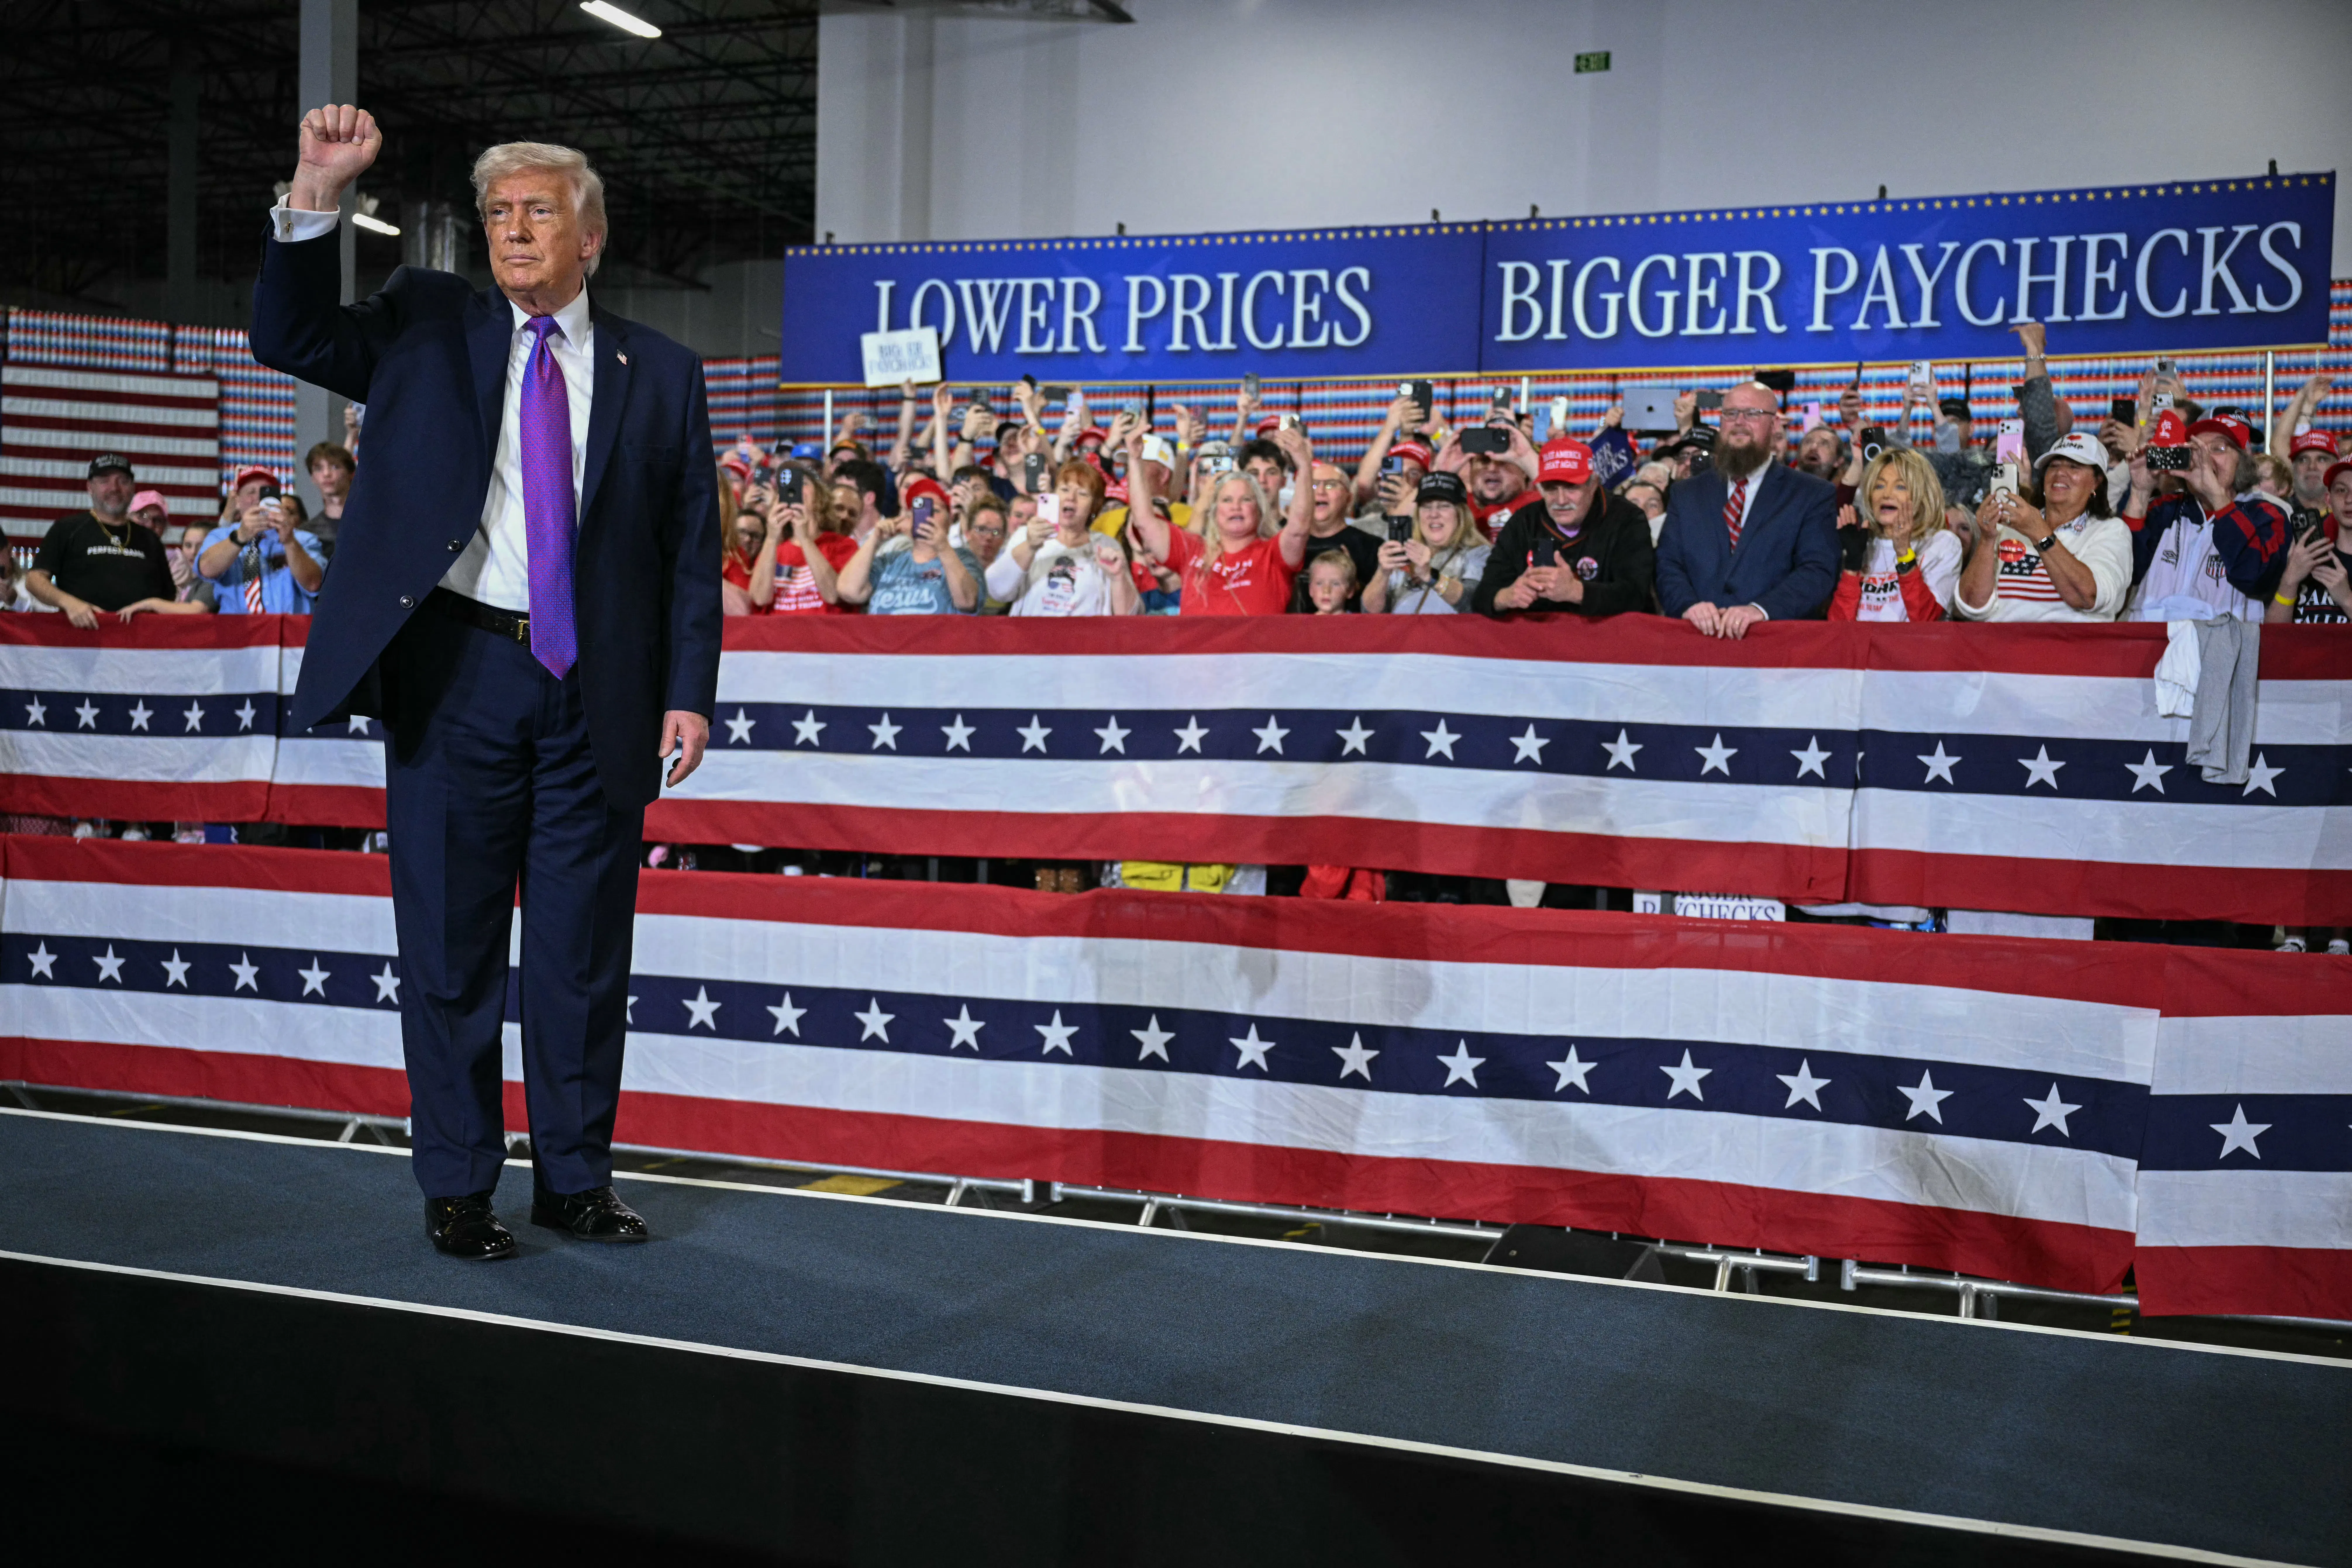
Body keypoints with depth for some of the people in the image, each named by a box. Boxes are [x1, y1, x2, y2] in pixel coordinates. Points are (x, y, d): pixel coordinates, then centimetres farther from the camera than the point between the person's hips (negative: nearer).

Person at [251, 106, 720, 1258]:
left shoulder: (660, 375, 9)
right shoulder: (427, 328, 10)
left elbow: (694, 547, 7)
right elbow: (291, 339, -2)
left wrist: (689, 691, -1)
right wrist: (317, 197, -14)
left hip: (595, 691, 1)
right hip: (456, 673, 0)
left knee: (585, 947, 7)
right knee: (452, 944, 5)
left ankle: (574, 1177, 21)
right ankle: (457, 1187, 17)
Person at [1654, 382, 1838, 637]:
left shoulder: (1814, 497, 10)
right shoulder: (1687, 494, 19)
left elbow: (1818, 571, -2)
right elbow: (1668, 566, 10)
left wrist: (1762, 609, -18)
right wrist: (1689, 605, -11)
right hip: (1697, 639, 2)